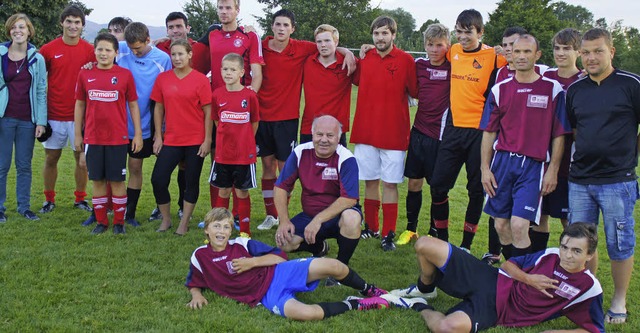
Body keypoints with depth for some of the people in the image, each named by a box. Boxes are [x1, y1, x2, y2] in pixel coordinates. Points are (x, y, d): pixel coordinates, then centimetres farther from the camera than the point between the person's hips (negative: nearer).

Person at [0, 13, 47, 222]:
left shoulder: (37, 58, 3)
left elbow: (41, 91, 4)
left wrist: (41, 121, -2)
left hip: (28, 120, 1)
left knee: (25, 165, 8)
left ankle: (24, 206, 18)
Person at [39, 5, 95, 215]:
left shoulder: (90, 50, 0)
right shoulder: (48, 49, -1)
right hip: (54, 114, 0)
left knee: (82, 158, 5)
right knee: (51, 158, 8)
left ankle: (80, 199, 19)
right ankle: (49, 199, 21)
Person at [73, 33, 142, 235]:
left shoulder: (125, 75, -2)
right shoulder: (85, 74, 3)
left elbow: (133, 105, 2)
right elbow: (80, 105, 10)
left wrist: (138, 133, -1)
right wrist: (78, 134, 9)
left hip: (118, 138, -2)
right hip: (93, 138, 2)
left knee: (117, 180, 3)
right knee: (97, 180, 8)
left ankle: (119, 222, 15)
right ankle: (101, 221, 19)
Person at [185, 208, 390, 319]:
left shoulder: (241, 244, 9)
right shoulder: (200, 256, 8)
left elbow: (280, 257, 7)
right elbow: (193, 284, 22)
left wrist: (252, 262, -7)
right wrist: (196, 295, -2)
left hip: (278, 273, 3)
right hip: (266, 296, -2)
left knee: (332, 266, -21)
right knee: (307, 313, -37)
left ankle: (367, 290, 9)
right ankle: (353, 305, -11)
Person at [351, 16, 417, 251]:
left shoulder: (406, 60, -4)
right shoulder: (365, 59, 6)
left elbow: (416, 92, 0)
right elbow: (355, 80, 19)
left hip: (393, 133, -3)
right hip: (365, 132, 3)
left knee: (390, 183, 1)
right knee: (370, 181, 11)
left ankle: (388, 234, 7)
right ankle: (371, 228, 23)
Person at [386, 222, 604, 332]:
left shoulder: (589, 288, -8)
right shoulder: (550, 255, 2)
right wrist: (528, 279, -9)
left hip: (494, 309, -4)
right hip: (491, 280, 4)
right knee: (425, 245, -11)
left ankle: (421, 308, -3)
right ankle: (424, 289, 21)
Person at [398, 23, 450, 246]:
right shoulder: (419, 65, 7)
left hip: (440, 133, -4)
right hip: (419, 131, 4)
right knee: (414, 182, 9)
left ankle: (434, 232, 17)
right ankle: (411, 229, 23)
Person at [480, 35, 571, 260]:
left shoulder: (553, 89, 1)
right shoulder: (500, 89, 8)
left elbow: (559, 135, 2)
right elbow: (489, 132, 10)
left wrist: (553, 171, -4)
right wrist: (485, 168, 4)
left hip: (533, 165, -3)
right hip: (502, 161, 3)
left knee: (519, 226, -13)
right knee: (501, 226, 7)